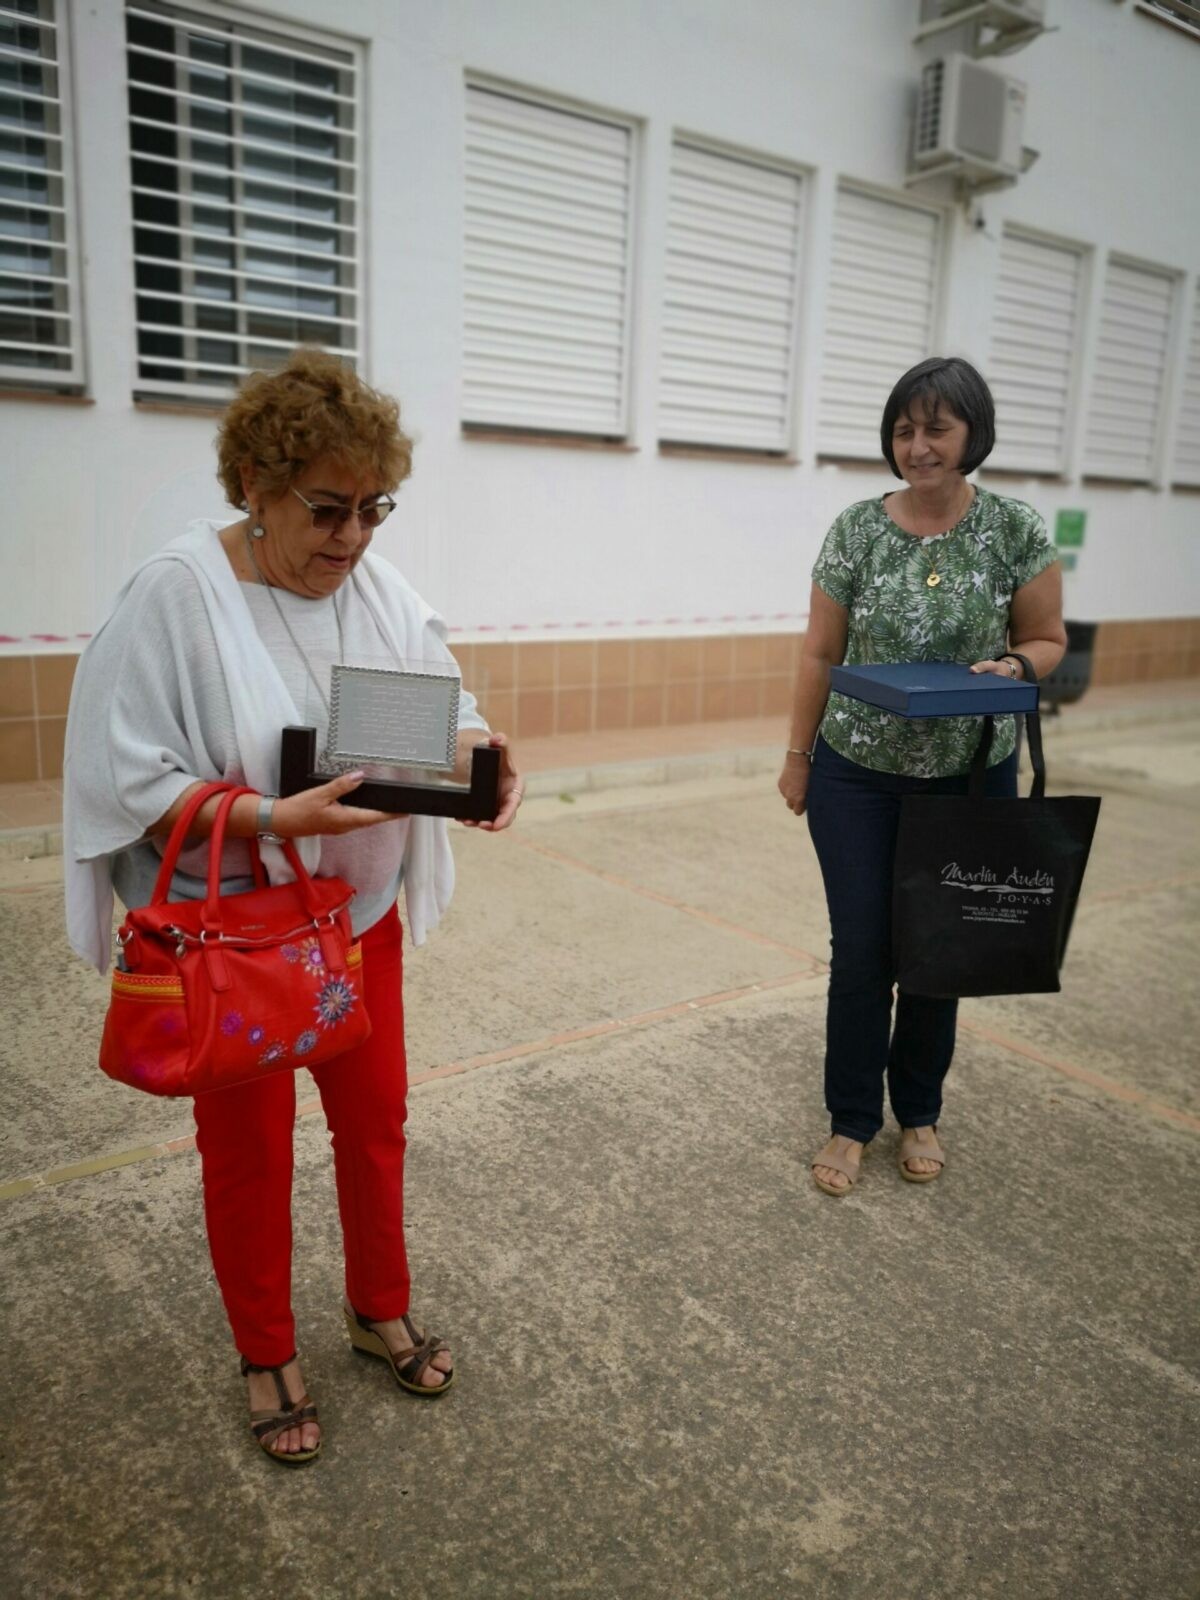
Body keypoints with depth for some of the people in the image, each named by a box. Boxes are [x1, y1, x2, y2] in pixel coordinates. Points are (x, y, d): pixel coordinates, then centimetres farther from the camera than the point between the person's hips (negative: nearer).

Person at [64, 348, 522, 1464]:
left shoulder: (377, 588, -4)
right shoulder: (177, 593, -19)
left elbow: (444, 713, -1)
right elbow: (129, 783, -19)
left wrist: (485, 755, -24)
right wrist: (275, 819, -31)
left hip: (360, 915, 5)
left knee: (375, 1119, 18)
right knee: (249, 1147, 13)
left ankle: (380, 1310, 44)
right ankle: (268, 1359, 38)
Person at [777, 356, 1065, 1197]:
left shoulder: (1017, 530, -5)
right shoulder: (855, 530, -4)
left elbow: (1048, 642, 3)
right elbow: (822, 654, 2)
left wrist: (1012, 667, -19)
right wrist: (798, 755, 3)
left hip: (970, 779, 0)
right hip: (858, 777, 0)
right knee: (861, 952, 4)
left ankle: (920, 1112, 33)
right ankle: (852, 1122, 22)